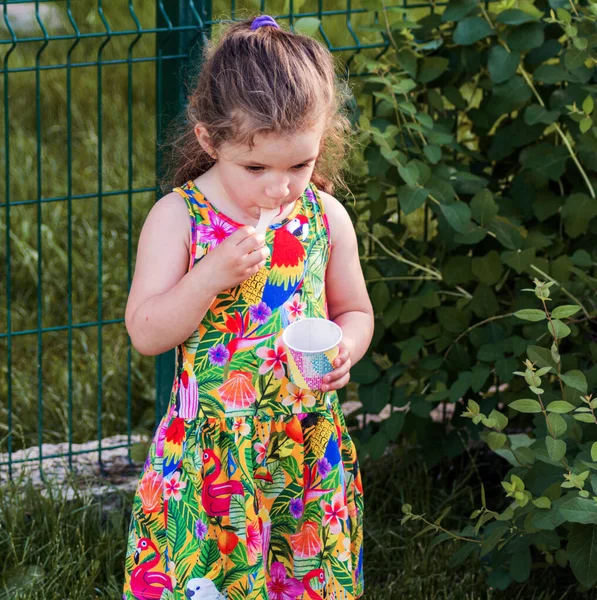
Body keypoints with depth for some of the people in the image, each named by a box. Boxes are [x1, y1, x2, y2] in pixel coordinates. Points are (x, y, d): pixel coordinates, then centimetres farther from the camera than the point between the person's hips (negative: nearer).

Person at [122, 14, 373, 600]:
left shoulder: (326, 218, 0)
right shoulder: (179, 217, -8)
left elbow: (355, 311, 13)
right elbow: (145, 333, -11)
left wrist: (345, 348, -10)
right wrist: (212, 275, -25)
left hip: (309, 440, 3)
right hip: (209, 452, -2)